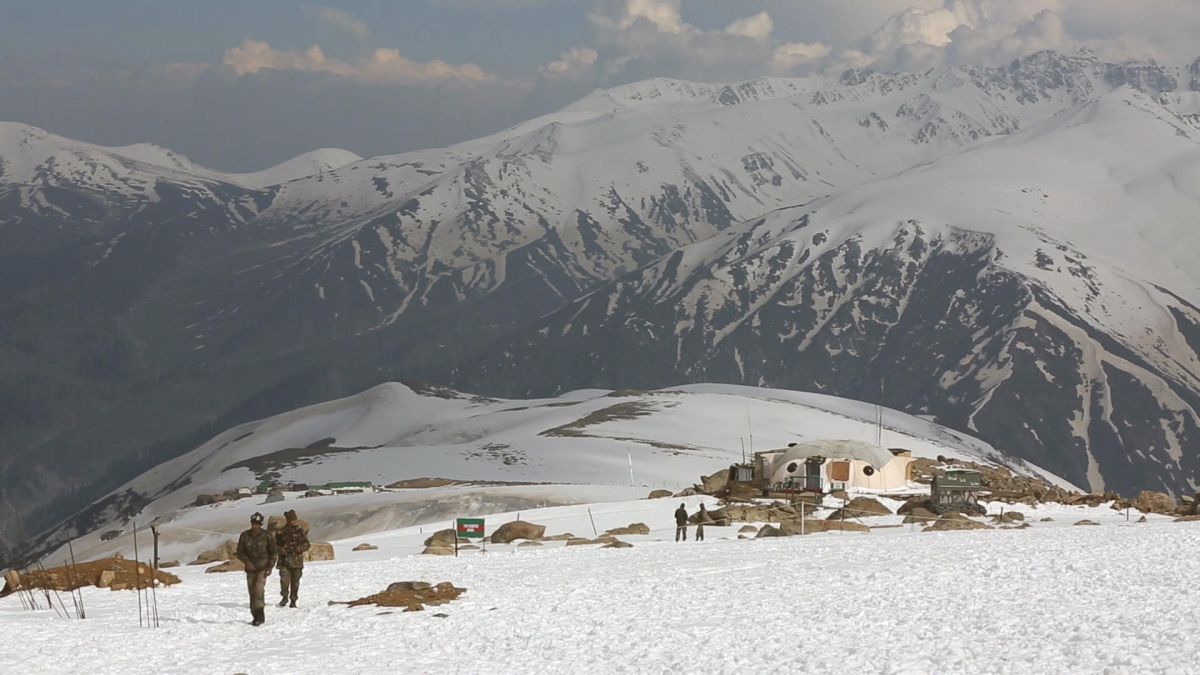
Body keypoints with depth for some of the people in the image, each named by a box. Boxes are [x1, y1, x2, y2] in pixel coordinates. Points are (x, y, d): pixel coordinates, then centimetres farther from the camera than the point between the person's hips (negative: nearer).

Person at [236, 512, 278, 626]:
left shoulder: (267, 536, -4)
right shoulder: (245, 536, 1)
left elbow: (274, 552, 3)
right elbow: (240, 552, 4)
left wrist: (270, 567, -6)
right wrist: (247, 562, -13)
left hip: (263, 568, -3)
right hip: (250, 568, 3)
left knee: (258, 590, -18)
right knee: (252, 593, 4)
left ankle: (259, 616, -19)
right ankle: (256, 616, 12)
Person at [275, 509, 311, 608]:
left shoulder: (300, 531, 6)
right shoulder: (281, 532, 4)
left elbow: (307, 544, 10)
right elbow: (275, 544, 13)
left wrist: (301, 548, -10)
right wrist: (280, 549, -7)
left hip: (297, 560, 1)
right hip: (285, 559, -1)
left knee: (295, 581, 4)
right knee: (284, 579, -15)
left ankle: (293, 600, 14)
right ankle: (285, 596, 4)